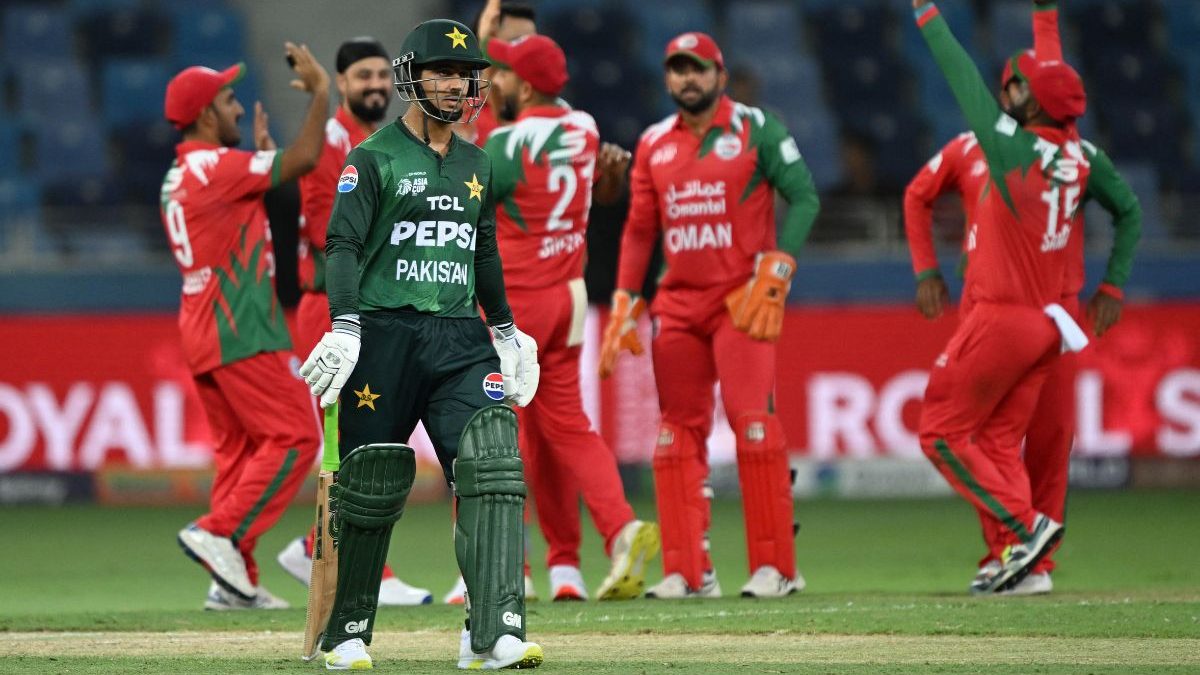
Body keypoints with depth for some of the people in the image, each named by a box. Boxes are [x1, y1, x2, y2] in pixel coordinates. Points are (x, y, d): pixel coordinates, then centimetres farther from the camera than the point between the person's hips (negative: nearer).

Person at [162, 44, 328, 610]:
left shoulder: (178, 177, 17)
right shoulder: (216, 166, -13)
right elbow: (304, 159, -15)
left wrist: (261, 152, 28)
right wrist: (320, 93, -5)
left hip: (202, 333, 10)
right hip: (241, 331, -10)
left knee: (238, 451, 10)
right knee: (293, 438, -8)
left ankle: (235, 580, 7)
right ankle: (220, 533, -17)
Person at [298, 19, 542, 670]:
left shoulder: (475, 165, 17)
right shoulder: (374, 159, -1)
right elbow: (342, 243, -10)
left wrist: (505, 329, 28)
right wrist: (345, 325, -22)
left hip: (460, 338, 4)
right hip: (386, 335, -4)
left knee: (493, 468, -14)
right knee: (370, 488, 0)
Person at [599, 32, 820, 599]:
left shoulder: (755, 128, -1)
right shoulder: (654, 143, 12)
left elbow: (803, 196, -5)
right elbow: (639, 229, 15)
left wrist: (775, 272, -14)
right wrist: (624, 307, 8)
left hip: (742, 297, -5)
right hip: (677, 302, 5)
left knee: (751, 420, -13)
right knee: (678, 431, 2)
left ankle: (775, 566, -10)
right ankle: (688, 571, 5)